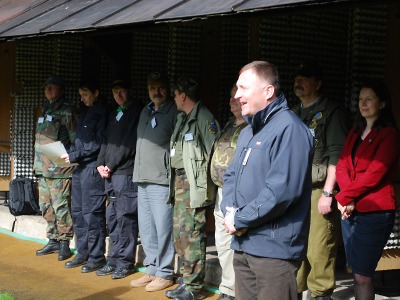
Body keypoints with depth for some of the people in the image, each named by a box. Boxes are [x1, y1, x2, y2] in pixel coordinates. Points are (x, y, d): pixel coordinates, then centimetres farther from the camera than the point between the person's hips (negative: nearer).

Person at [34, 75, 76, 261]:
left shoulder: (66, 110, -6)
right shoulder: (46, 110, 19)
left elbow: (75, 138, -11)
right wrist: (37, 164, 20)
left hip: (59, 168, -8)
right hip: (43, 168, 8)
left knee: (60, 207, -8)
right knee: (46, 207, 12)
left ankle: (64, 243, 0)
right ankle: (53, 241, 21)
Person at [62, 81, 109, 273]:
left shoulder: (102, 112, -7)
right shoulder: (87, 113, 20)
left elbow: (98, 143, -14)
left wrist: (74, 156, -14)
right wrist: (70, 154, 2)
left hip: (92, 168, -9)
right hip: (80, 167, 9)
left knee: (92, 213, -6)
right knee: (78, 212, 11)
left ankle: (96, 257, 1)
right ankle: (83, 253, 19)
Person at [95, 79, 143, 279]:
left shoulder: (137, 111, -4)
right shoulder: (115, 114, 21)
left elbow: (130, 143, -11)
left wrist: (111, 165, -10)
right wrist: (101, 164, 5)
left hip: (126, 173, -8)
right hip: (110, 174, 8)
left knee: (125, 218, -5)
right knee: (112, 217, 9)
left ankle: (125, 263, 2)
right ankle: (114, 261, 17)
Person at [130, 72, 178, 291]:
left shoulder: (174, 112, -3)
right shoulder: (145, 112, 18)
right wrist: (138, 169, 18)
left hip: (162, 180, -7)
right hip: (143, 179, 7)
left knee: (163, 229, -3)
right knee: (146, 229, 11)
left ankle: (164, 274, 5)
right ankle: (151, 270, 20)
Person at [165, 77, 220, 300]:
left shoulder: (204, 118, -10)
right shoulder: (183, 119, 17)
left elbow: (212, 154, -15)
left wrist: (204, 185, -16)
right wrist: (176, 180, 12)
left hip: (194, 182, -10)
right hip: (179, 180, 10)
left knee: (191, 234, -8)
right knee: (180, 233, 13)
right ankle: (187, 280, 22)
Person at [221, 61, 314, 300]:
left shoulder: (289, 129, -15)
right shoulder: (248, 132, 17)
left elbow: (281, 190, -24)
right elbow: (231, 176, 18)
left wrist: (239, 219, -15)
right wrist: (230, 211, -2)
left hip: (275, 248, -9)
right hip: (243, 244, 9)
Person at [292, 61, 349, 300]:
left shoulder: (331, 111, -2)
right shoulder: (295, 114, 19)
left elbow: (336, 154, -9)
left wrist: (328, 192, -15)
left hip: (319, 189, -6)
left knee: (318, 250, -8)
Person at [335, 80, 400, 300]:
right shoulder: (355, 132, 16)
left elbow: (374, 173, -15)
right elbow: (342, 166, 8)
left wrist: (343, 197, -10)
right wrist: (348, 200, -9)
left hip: (374, 213, -7)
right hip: (350, 211, 7)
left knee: (363, 275, -7)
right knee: (356, 273, 11)